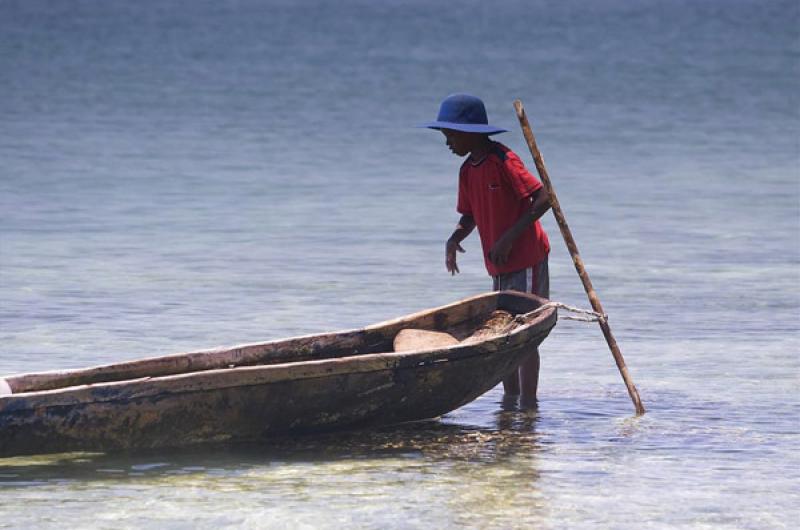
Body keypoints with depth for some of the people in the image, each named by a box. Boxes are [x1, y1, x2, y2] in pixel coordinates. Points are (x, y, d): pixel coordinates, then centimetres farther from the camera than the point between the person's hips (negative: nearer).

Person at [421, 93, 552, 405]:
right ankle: (510, 398, 23)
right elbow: (470, 216, 17)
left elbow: (543, 198, -23)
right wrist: (455, 239, -6)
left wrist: (509, 237, -26)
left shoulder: (503, 162, -18)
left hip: (526, 259, -9)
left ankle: (528, 403, -6)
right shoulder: (468, 171, 9)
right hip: (499, 266, 9)